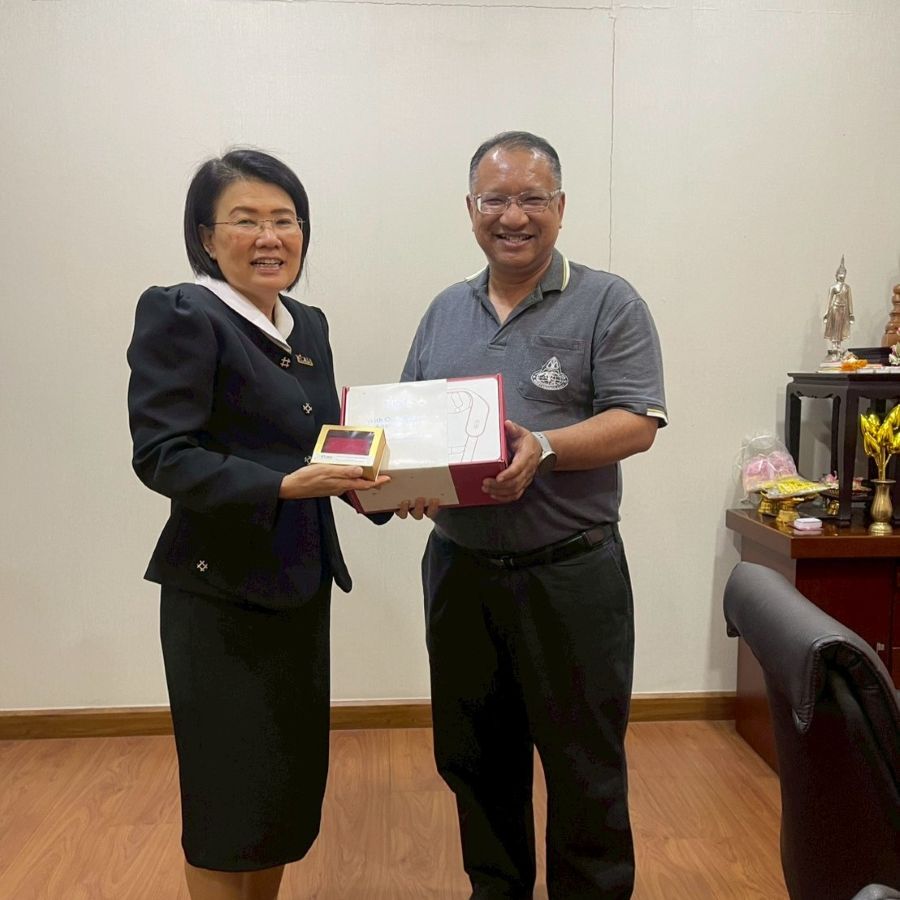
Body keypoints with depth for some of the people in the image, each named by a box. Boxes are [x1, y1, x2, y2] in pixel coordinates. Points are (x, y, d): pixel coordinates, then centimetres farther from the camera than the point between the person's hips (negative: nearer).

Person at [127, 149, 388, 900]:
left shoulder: (309, 326, 11)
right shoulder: (180, 315, -11)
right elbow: (161, 455, -18)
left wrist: (380, 481, -6)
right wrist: (282, 485, -28)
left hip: (301, 582, 7)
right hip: (223, 590, -7)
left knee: (296, 775, 17)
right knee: (233, 789, 8)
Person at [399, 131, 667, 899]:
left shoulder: (608, 304, -3)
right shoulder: (446, 312, 12)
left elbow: (636, 422, -11)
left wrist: (544, 448, -27)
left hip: (568, 573, -4)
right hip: (456, 567, 5)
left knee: (583, 764, 9)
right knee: (475, 757, 18)